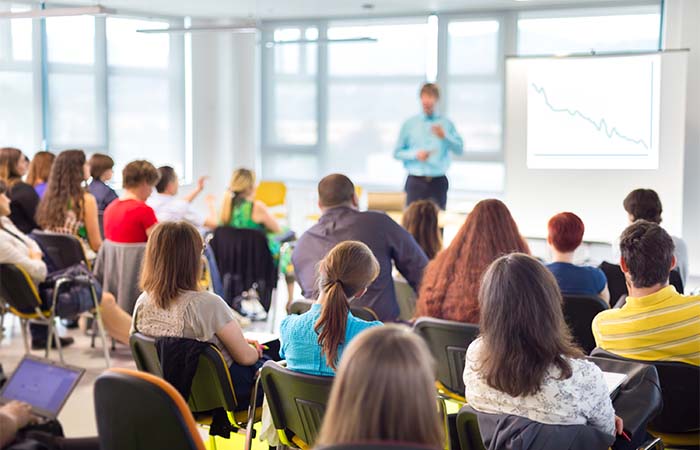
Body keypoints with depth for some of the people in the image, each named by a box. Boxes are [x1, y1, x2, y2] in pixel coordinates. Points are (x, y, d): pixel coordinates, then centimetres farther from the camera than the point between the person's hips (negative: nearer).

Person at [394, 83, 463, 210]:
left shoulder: (446, 124, 6)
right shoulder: (409, 124, 5)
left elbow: (460, 149, 1)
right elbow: (397, 152, 6)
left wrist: (444, 136, -14)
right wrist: (415, 154, -11)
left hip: (438, 182, 1)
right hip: (415, 182, 0)